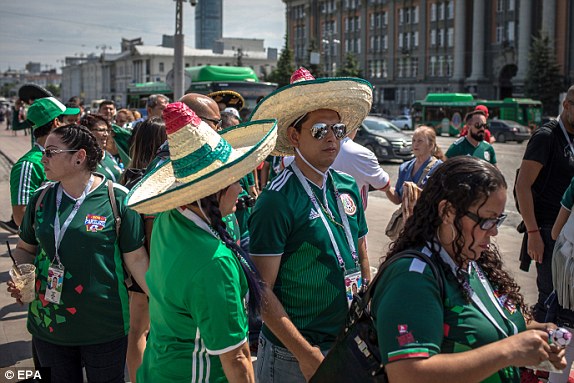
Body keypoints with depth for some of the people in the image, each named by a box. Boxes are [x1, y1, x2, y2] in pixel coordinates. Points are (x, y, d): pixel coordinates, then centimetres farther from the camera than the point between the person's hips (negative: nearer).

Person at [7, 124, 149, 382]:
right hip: (47, 324, 4)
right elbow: (25, 249, 15)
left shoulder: (117, 199, -11)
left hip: (104, 329, -4)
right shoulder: (41, 199, 2)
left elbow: (136, 258, -8)